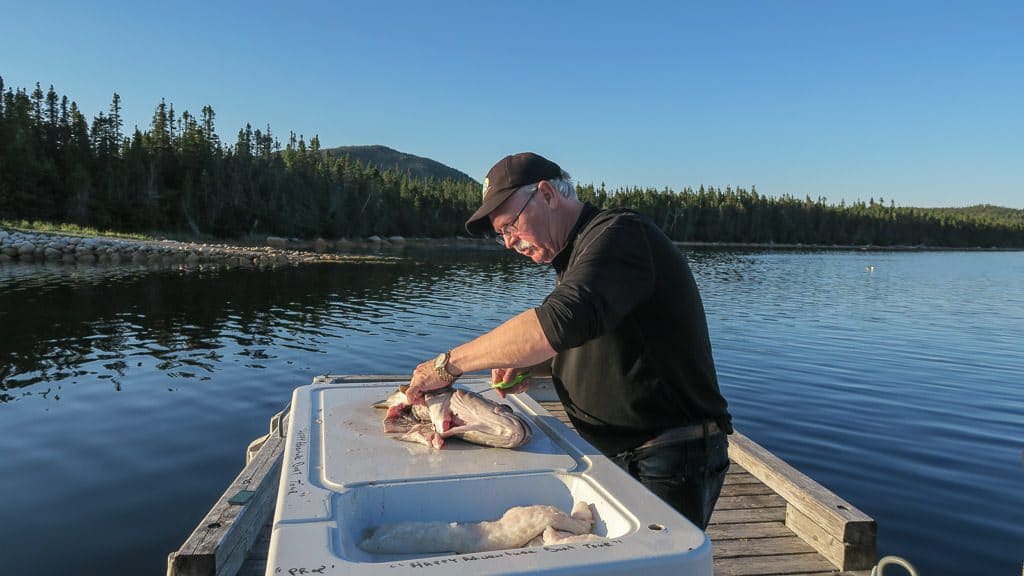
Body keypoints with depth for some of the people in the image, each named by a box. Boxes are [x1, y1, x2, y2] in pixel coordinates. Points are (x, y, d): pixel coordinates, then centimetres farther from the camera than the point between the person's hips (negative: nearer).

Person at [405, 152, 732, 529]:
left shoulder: (619, 233, -18)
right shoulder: (574, 258, 14)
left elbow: (564, 321, -35)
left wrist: (450, 363, -27)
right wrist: (527, 366, 1)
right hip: (615, 456, 9)